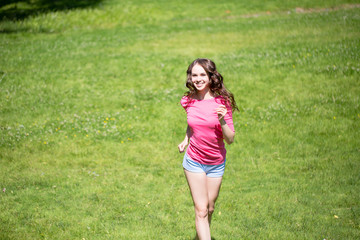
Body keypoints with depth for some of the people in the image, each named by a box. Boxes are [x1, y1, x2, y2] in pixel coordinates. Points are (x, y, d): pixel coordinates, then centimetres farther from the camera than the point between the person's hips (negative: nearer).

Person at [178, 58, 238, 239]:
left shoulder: (222, 102, -14)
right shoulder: (189, 101, -5)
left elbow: (230, 139, -12)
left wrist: (222, 121, -28)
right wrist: (185, 140, 3)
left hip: (216, 163, 0)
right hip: (194, 161, 1)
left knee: (209, 209, 14)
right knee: (201, 210, -5)